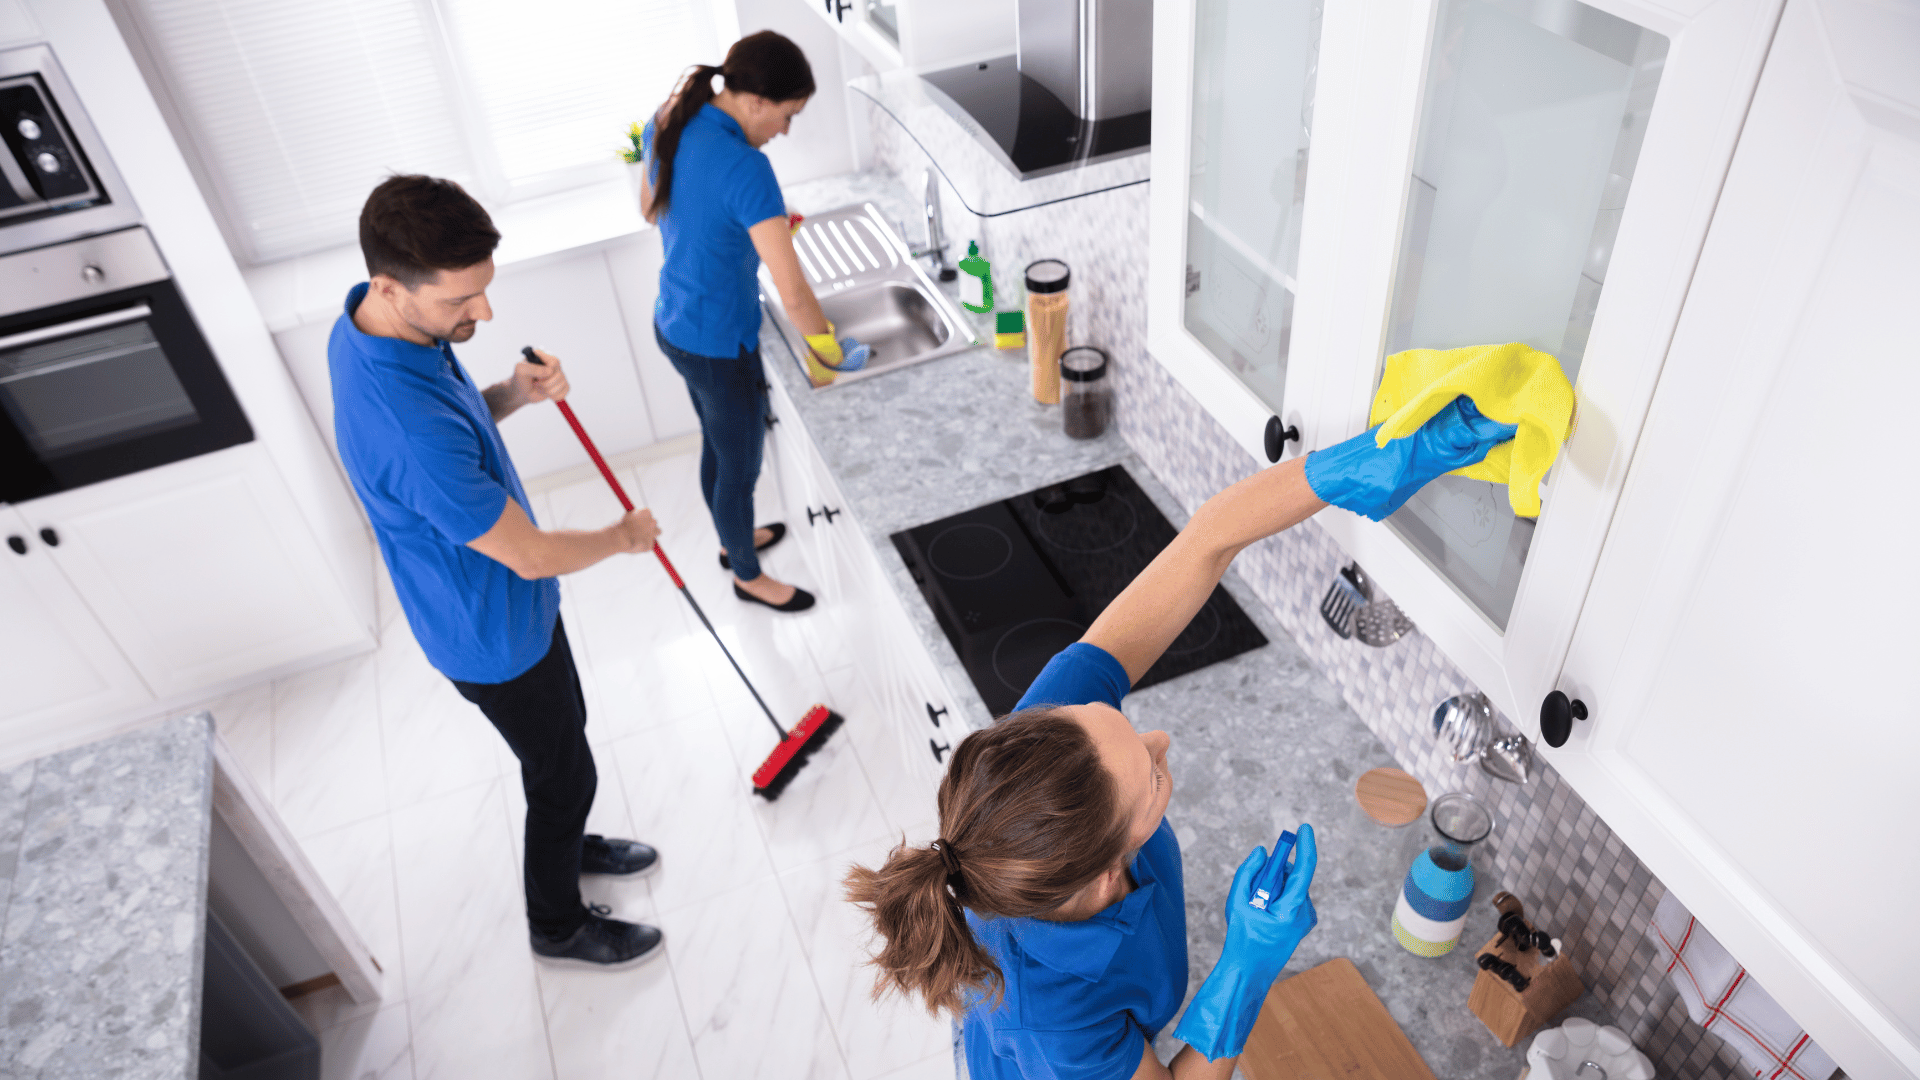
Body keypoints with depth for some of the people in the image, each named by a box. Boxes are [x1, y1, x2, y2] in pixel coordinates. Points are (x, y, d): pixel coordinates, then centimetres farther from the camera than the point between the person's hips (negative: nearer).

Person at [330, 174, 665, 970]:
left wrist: (513, 394, -12)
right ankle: (558, 925, 40)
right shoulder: (406, 430, -41)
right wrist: (624, 536, -10)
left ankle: (567, 844, 56)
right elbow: (531, 556, -29)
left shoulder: (373, 324, -11)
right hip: (495, 635, -8)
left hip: (501, 600, 9)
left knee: (562, 734, 29)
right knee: (562, 770, 14)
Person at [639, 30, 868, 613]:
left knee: (717, 445, 29)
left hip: (674, 323, 8)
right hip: (719, 345, -8)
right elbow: (794, 294, -31)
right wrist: (828, 352, -14)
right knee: (740, 465, 16)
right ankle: (747, 576, 40)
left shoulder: (667, 122, -5)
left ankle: (734, 540, 54)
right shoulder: (745, 168, -31)